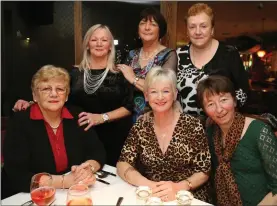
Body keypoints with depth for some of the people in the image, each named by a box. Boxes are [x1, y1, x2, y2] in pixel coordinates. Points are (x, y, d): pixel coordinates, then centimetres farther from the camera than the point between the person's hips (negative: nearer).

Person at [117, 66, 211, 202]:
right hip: (151, 196, 2)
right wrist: (148, 185, -21)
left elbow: (204, 172, -5)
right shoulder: (141, 126, -2)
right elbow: (122, 164, -5)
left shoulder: (192, 125, -9)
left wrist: (179, 187, -23)